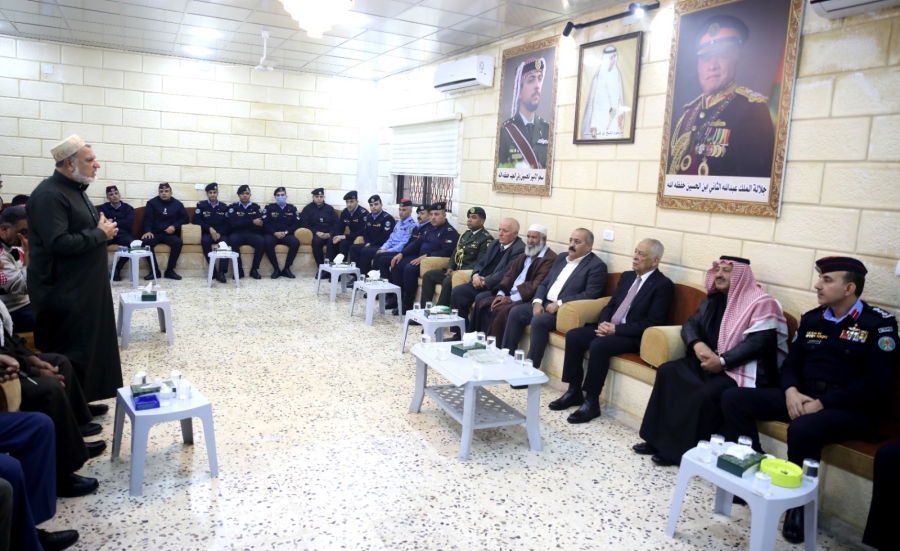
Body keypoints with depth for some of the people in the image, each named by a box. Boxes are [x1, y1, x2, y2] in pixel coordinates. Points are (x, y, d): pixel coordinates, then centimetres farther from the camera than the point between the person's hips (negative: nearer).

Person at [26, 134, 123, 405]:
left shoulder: (75, 190, 14)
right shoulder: (49, 195, -18)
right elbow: (58, 243, -28)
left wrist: (101, 228, 3)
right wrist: (100, 234, -17)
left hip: (83, 287, 10)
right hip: (63, 292, -10)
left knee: (86, 347, 15)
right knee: (65, 355, -1)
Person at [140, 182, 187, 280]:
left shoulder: (177, 204, 12)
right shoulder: (152, 203, 8)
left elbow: (184, 218, 10)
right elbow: (147, 219, 0)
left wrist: (174, 226, -9)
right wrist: (148, 231, -19)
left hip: (170, 234, 0)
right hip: (155, 233, 0)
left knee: (178, 242, -32)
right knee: (146, 241, -33)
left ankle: (170, 270, -20)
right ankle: (154, 270, -22)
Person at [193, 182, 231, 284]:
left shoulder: (224, 207, 12)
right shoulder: (201, 205, 9)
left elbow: (228, 224, 5)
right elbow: (196, 220, -1)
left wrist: (219, 233, -13)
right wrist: (210, 228, -13)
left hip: (221, 234, 1)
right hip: (207, 233, 0)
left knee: (225, 242, -34)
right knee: (205, 240, -36)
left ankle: (221, 272, -39)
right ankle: (213, 270, -33)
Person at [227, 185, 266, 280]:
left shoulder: (256, 207, 14)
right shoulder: (233, 207, 10)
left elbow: (263, 222, -1)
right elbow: (233, 224, -7)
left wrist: (243, 224, -11)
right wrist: (252, 222, -14)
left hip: (252, 234, 1)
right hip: (238, 234, -1)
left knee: (262, 241, -32)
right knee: (233, 240, -36)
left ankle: (254, 269, -18)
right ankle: (239, 269, -23)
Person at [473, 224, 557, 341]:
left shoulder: (550, 259, -10)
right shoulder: (523, 256, 20)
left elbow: (536, 285, -19)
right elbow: (509, 275, 15)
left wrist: (511, 299, -20)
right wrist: (500, 294, -4)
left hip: (528, 299, -9)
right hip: (510, 295, 9)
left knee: (501, 310, -29)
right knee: (482, 303, -7)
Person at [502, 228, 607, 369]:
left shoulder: (597, 265, -6)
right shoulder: (561, 258, 17)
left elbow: (590, 294, -16)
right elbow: (545, 283, 17)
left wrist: (560, 303, -20)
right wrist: (537, 301, -4)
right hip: (545, 303, 8)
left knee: (539, 320, -30)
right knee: (515, 312, -9)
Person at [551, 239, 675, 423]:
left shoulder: (664, 285, -9)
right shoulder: (627, 276, 14)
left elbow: (652, 323, -16)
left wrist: (616, 329, -21)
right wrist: (603, 323, -6)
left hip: (634, 336, -8)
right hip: (610, 327, 8)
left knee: (599, 344, -32)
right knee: (573, 335, -12)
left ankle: (592, 401, -20)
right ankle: (574, 391, -5)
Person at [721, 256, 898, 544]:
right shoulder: (811, 318, 11)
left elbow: (875, 384, -14)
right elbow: (791, 363, 13)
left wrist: (822, 403, -21)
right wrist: (791, 391, -10)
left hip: (851, 408, -6)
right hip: (802, 397, 6)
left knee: (802, 429, -38)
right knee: (734, 398, -11)